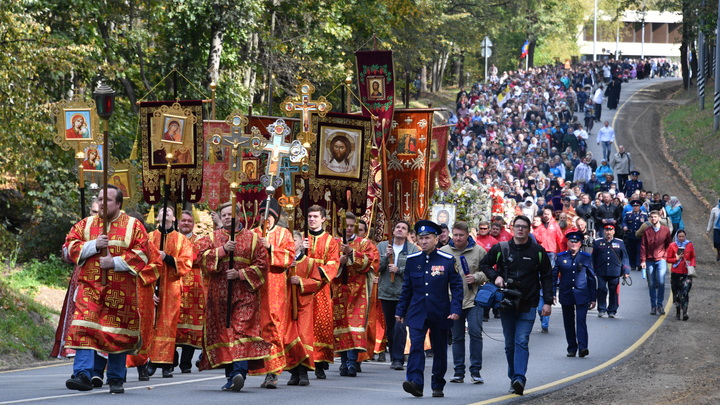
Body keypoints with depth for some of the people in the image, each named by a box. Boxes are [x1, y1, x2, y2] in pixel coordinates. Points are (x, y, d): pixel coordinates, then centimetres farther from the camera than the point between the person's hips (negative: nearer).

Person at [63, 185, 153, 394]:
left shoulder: (133, 226, 5)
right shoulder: (85, 224, 12)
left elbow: (141, 253, -4)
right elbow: (70, 247, 6)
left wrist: (115, 262, -13)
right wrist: (94, 245, -9)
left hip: (121, 290, -1)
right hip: (90, 286, 1)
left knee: (118, 333, 3)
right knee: (84, 328, -14)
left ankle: (116, 379, 14)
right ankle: (83, 375, -19)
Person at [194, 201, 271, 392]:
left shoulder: (252, 238, 8)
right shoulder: (212, 238, 13)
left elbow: (261, 264, 1)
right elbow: (203, 256, -3)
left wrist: (241, 274, -10)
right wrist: (223, 250, -14)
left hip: (244, 294, -3)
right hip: (219, 295, 3)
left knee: (243, 331, -16)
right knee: (223, 332, 3)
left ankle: (239, 371, -28)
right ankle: (231, 375, 10)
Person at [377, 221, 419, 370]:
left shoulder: (413, 249, 1)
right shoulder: (382, 246, 8)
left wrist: (399, 270, -14)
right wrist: (386, 255, -13)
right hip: (386, 293, 3)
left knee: (400, 327, -11)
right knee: (389, 328, 10)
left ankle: (398, 359, -8)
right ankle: (394, 358, 20)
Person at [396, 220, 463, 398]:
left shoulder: (447, 260, -2)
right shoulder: (412, 260, 5)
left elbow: (457, 287, -2)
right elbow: (406, 288, 11)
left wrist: (455, 309, -12)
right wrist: (400, 311, 9)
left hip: (440, 313, -1)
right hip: (417, 312, 1)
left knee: (439, 349, 8)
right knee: (416, 345, -16)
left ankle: (438, 386, 19)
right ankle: (415, 383, -24)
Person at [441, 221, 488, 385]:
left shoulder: (479, 251, 1)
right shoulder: (444, 252, 4)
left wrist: (476, 277, -13)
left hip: (474, 299, -2)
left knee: (475, 333, -8)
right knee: (457, 337, 7)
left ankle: (475, 371, 1)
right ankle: (459, 371, 15)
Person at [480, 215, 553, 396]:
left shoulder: (538, 251, 3)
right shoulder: (501, 249, 4)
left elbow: (546, 277, 7)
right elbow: (485, 264, 17)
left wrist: (547, 301, 0)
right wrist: (495, 276, -3)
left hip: (528, 305, -2)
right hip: (506, 304, 2)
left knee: (522, 342, -14)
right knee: (510, 344, 8)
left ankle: (519, 379, -22)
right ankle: (513, 378, 18)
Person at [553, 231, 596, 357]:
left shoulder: (586, 258, 5)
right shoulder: (561, 258, 6)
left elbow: (591, 278, 8)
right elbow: (554, 275, 8)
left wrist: (593, 298, 6)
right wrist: (552, 293, -1)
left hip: (581, 296, -2)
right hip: (566, 295, 2)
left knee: (581, 321, -14)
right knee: (568, 322, 7)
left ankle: (582, 347, -21)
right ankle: (572, 348, 15)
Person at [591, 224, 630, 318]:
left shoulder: (620, 243, 9)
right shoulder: (597, 242, 7)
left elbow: (624, 257, 8)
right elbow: (593, 257, 9)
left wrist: (626, 271, 0)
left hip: (614, 273, 0)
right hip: (601, 273, 0)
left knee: (614, 292, 1)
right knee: (601, 291, -5)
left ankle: (612, 311, 12)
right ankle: (601, 310, 7)